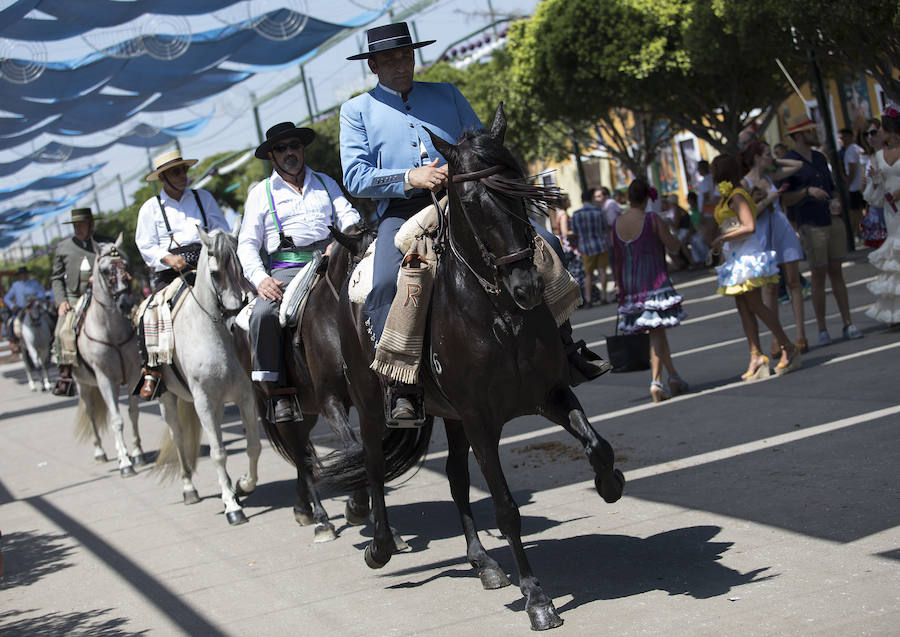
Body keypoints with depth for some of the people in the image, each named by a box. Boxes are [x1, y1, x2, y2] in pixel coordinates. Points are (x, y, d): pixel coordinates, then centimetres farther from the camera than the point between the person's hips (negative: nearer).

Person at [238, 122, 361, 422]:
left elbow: (349, 216, 11)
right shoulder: (261, 193, 15)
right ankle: (275, 389, -20)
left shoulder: (325, 183, 22)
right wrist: (260, 279, -11)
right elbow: (247, 243, 8)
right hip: (286, 269, -1)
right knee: (263, 313, -31)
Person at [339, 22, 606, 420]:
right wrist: (410, 177, -13)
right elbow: (355, 176, 2)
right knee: (386, 286, -31)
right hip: (401, 211, -2)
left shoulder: (447, 94, 23)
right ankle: (400, 390, -26)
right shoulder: (357, 110, 14)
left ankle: (563, 347, -3)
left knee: (544, 244, -13)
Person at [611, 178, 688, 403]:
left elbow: (617, 259, 10)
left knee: (656, 332, 13)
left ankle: (673, 376, 17)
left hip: (630, 284, 5)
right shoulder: (652, 220, -11)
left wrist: (620, 286, 18)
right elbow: (674, 245, -5)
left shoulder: (616, 225, 4)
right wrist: (667, 231, 15)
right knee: (656, 332, -2)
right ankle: (656, 381, -8)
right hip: (654, 281, -5)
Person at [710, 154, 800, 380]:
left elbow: (749, 226, -22)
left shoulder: (737, 196, -14)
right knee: (743, 307, 5)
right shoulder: (727, 196, 16)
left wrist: (722, 238, -16)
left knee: (755, 305, -10)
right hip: (735, 257, 10)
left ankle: (789, 349, -6)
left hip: (747, 253, -10)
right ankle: (756, 357, 4)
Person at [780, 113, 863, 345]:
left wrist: (835, 202, 1)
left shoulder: (820, 158, 14)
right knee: (818, 276, -2)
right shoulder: (787, 163, -6)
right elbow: (785, 199, -9)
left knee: (836, 272, 7)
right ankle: (822, 329, 6)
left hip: (833, 221, 5)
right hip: (811, 225, -5)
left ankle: (848, 324, 10)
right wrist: (807, 191, -24)